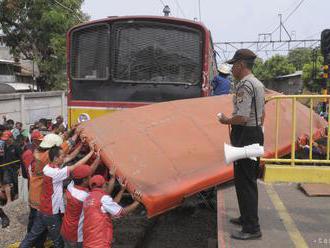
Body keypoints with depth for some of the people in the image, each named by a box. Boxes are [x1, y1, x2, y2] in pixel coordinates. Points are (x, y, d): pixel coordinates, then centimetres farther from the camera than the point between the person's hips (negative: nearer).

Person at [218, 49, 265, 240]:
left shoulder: (244, 85, -18)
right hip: (257, 134, 10)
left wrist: (226, 120, -8)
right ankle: (248, 217, 33)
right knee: (250, 180, 19)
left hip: (245, 136, -10)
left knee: (244, 182, -4)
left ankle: (252, 228, 3)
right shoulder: (258, 84, 14)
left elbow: (242, 117, -25)